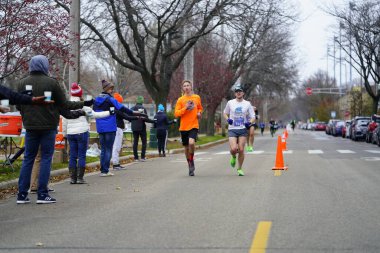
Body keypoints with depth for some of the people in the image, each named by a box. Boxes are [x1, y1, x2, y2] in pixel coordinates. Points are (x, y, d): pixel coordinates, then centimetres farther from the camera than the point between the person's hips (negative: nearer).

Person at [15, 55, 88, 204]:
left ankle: (22, 195, 5)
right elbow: (64, 104, -5)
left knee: (28, 158, 9)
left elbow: (18, 106, 8)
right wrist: (83, 104, 8)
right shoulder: (51, 82, -8)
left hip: (30, 126, 3)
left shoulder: (22, 83, 2)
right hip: (48, 127, -3)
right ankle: (42, 194, -2)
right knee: (46, 158, 2)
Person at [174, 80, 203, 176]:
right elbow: (176, 113, -4)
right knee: (186, 147, 9)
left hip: (194, 126, -1)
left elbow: (200, 108, 24)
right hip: (184, 127, 1)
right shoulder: (180, 100, 1)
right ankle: (190, 165, 26)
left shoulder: (197, 97, 6)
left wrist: (199, 113, 3)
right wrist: (185, 108, -16)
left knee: (191, 142, -25)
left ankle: (191, 160, -3)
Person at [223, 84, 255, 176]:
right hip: (232, 129, -1)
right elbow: (225, 113, 17)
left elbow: (253, 117, 7)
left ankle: (240, 169, 13)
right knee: (233, 149, -18)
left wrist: (249, 122, -15)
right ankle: (233, 157, 18)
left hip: (243, 130, 1)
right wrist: (228, 119, -4)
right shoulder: (230, 103, 4)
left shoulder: (247, 104, 4)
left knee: (241, 150, -4)